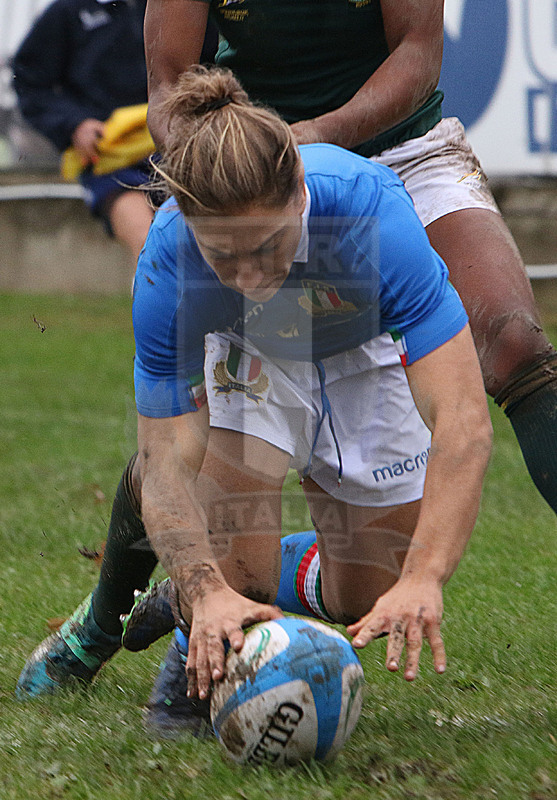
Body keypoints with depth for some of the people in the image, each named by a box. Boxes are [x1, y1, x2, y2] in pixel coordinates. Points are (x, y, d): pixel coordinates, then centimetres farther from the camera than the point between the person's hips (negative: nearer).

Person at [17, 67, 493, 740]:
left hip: (370, 355, 0)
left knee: (364, 600, -1)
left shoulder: (371, 212, -44)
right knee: (232, 566, -20)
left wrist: (422, 580, -57)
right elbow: (165, 460, -32)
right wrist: (207, 590, -49)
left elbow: (464, 423, -47)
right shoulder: (168, 260, -37)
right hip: (243, 356, 0)